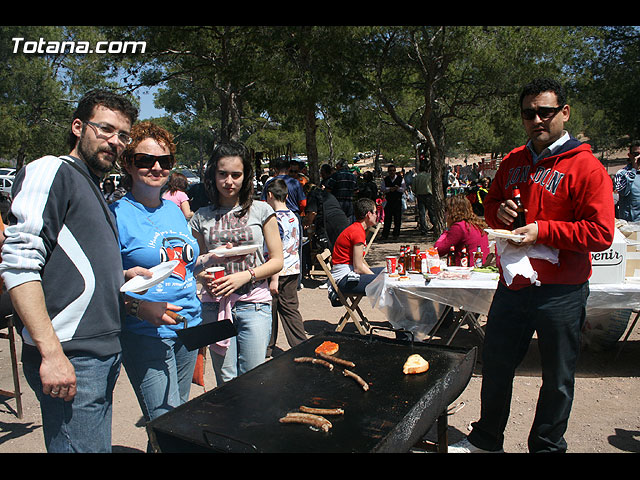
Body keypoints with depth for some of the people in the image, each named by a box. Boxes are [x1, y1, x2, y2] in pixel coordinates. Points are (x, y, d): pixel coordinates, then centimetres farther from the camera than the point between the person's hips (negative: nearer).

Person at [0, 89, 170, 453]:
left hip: (104, 355, 9)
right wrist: (51, 352, -22)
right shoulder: (52, 171, -6)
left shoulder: (95, 192, 21)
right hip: (70, 357, -9)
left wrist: (121, 276, 10)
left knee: (98, 443, 16)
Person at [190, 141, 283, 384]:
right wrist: (203, 276, -6)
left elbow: (277, 260, 2)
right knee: (225, 381, 9)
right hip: (215, 304, 2)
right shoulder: (202, 217, 7)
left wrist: (245, 275, -12)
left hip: (254, 303, -1)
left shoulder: (261, 210, 2)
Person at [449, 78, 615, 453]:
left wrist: (543, 230, -21)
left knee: (557, 380, 11)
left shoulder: (585, 167, -10)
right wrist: (499, 212, -3)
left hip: (560, 293, -5)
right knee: (495, 366, 18)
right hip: (512, 286, 6)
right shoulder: (513, 162, 8)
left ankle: (546, 446, 34)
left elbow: (601, 234, -16)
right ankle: (487, 439, 38)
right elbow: (491, 203, 19)